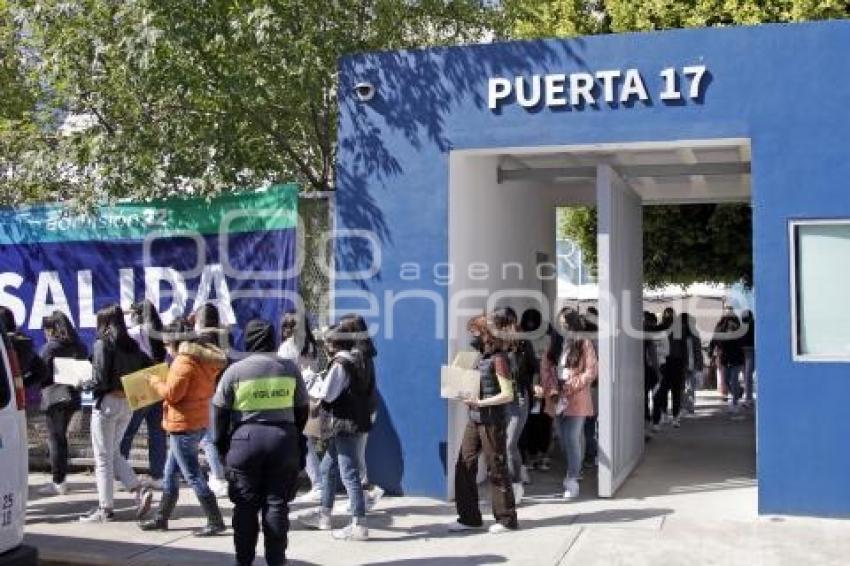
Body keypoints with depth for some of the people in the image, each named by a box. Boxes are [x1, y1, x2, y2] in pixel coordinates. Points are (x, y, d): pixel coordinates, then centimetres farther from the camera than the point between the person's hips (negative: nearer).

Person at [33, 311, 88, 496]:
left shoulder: (49, 347, -11)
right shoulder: (78, 347, 9)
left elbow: (42, 374, -11)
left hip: (53, 397, -7)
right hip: (72, 396, 7)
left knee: (55, 439, -1)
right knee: (61, 437, 17)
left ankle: (58, 483, 0)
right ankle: (60, 479, 21)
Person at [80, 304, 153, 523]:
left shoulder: (102, 343, -12)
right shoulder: (132, 345, 7)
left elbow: (101, 380, -17)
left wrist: (86, 385, 2)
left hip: (107, 402, -6)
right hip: (128, 403, 7)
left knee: (103, 457, 3)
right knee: (114, 453, 19)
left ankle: (105, 509, 9)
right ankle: (139, 490, 4)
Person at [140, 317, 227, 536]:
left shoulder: (184, 362, -18)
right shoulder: (205, 359, 10)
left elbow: (172, 393, -19)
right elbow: (208, 389, 16)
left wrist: (156, 381, -1)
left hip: (183, 426, -10)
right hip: (199, 422, 10)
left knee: (193, 476, -4)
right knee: (171, 474, 19)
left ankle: (215, 522, -1)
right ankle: (162, 518, 28)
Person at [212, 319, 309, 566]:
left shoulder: (235, 370, -2)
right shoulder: (290, 367, 4)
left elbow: (220, 411, 0)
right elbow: (302, 408, 10)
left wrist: (221, 443, 11)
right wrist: (295, 436, 22)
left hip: (245, 439, -1)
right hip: (284, 439, 2)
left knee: (246, 505, 8)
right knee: (277, 504, 7)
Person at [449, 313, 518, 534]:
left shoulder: (498, 359, -12)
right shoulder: (482, 358, 14)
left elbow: (507, 395, -16)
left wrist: (480, 403, -22)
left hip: (492, 421, -9)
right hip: (474, 419, 9)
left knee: (496, 470, 1)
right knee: (464, 467, 6)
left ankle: (506, 519, 13)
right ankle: (469, 517, 15)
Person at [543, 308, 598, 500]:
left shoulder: (584, 344, -4)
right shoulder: (557, 344, 12)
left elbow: (592, 372, -9)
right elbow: (549, 369, 8)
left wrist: (570, 386, -14)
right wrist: (552, 389, -8)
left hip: (577, 400, -6)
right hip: (558, 400, 6)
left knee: (572, 440, -9)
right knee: (563, 440, 12)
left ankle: (572, 481, -3)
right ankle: (575, 471, 30)